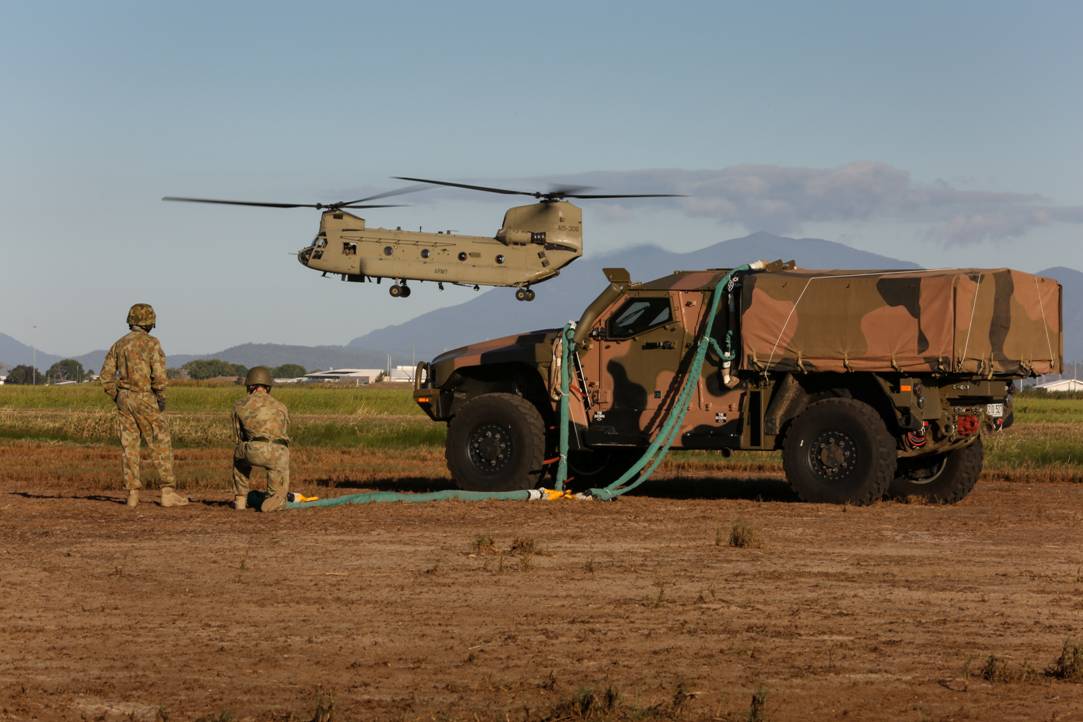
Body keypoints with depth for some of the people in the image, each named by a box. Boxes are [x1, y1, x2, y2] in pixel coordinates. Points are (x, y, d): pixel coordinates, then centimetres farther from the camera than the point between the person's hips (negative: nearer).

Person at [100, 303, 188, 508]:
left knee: (130, 447, 8)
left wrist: (117, 398, 14)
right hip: (145, 400, -5)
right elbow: (159, 374, -19)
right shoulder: (151, 343, -9)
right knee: (161, 445, -1)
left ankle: (133, 494, 4)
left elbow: (106, 375, 7)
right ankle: (168, 493, -5)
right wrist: (161, 398, -6)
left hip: (124, 399, 5)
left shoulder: (119, 345, 9)